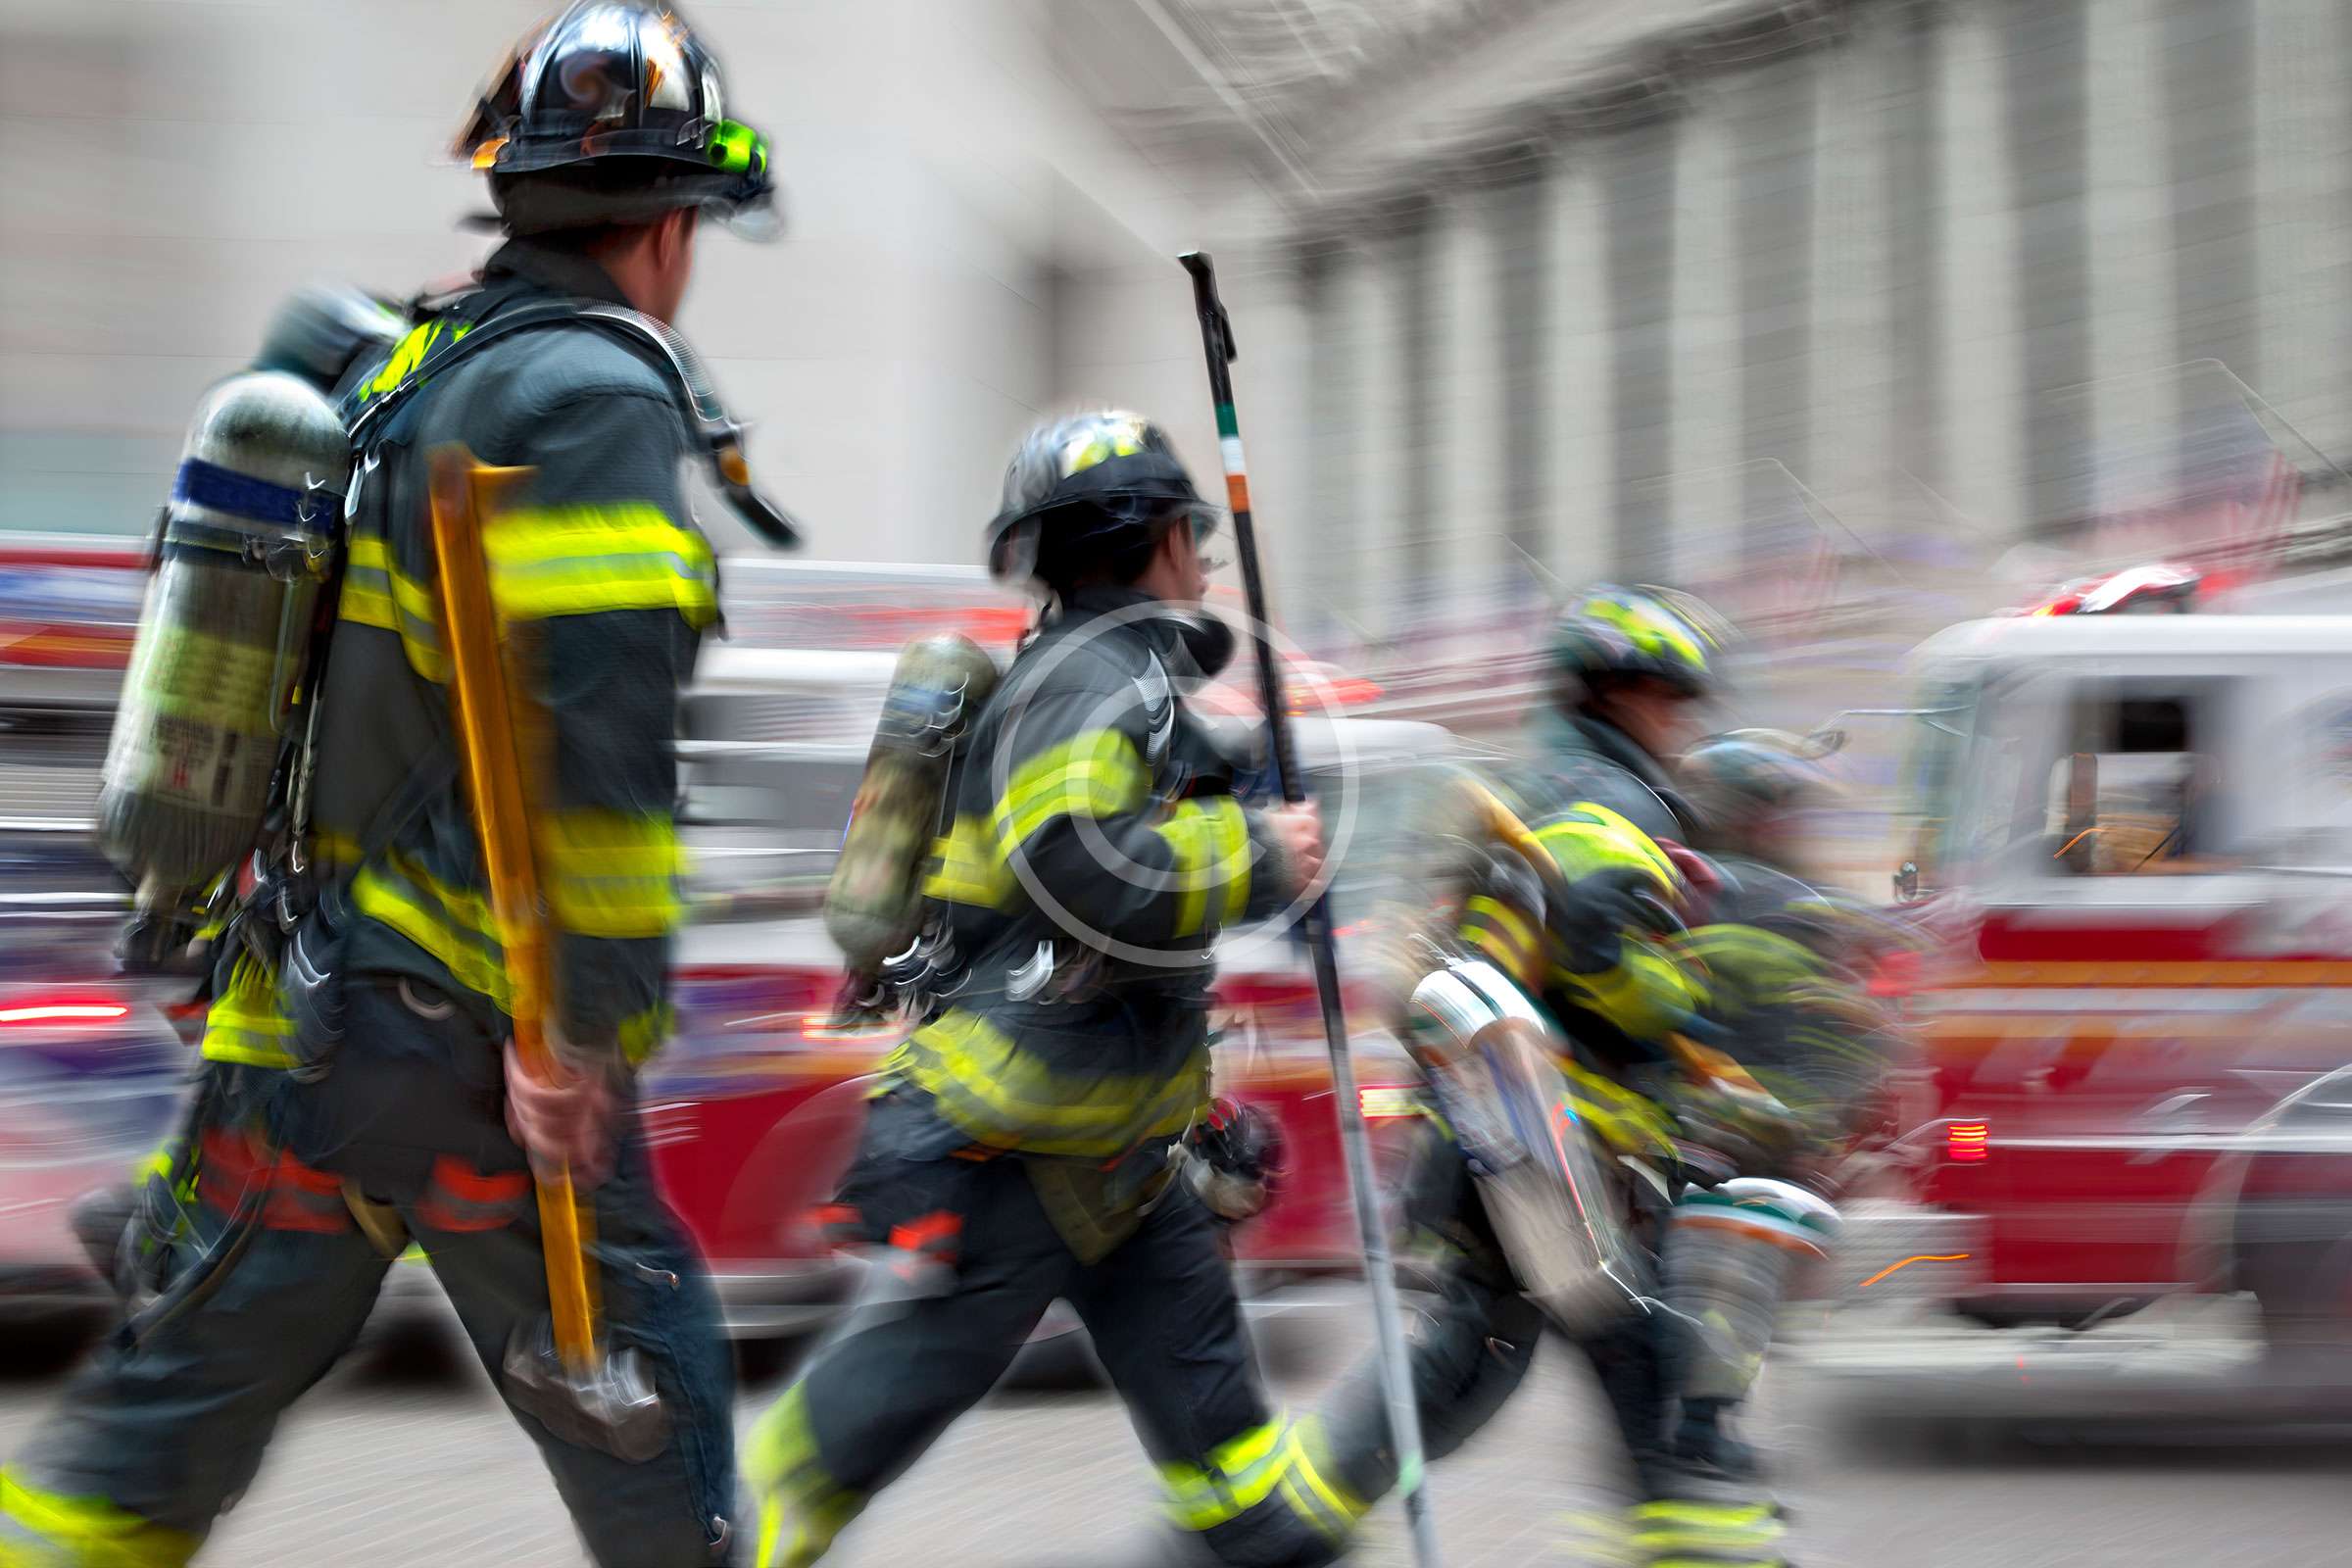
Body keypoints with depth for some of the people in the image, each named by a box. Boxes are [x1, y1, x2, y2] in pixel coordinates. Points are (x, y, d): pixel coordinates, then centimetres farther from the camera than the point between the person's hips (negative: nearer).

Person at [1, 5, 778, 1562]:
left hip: (289, 1021, 8)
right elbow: (597, 723, -23)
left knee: (183, 1395, 13)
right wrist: (585, 1026, -21)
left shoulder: (385, 369, 12)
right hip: (469, 1042, -8)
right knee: (645, 1400, 4)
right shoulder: (592, 396, -13)